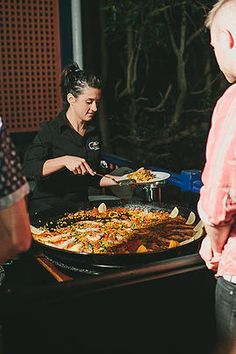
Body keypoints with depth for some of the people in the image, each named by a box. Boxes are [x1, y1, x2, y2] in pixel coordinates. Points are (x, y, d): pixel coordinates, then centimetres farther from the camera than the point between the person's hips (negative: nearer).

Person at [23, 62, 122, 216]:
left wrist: (122, 180, 3)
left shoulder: (94, 133, 10)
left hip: (79, 207, 6)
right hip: (47, 209, -5)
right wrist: (64, 160, -31)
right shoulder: (50, 131, -9)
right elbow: (29, 169, -21)